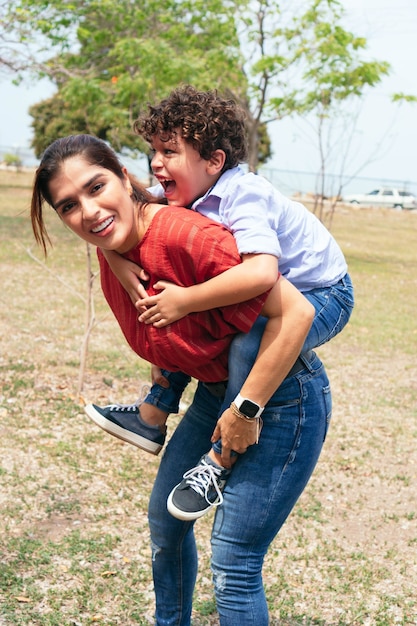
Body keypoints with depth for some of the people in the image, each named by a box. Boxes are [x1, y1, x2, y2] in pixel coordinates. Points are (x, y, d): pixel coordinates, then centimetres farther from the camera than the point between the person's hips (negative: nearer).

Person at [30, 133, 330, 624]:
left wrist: (245, 410, -24)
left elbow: (295, 311, -30)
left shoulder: (186, 236, -30)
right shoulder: (112, 255, -4)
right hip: (217, 392, 8)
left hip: (280, 396, -8)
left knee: (232, 563, -4)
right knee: (165, 520, 20)